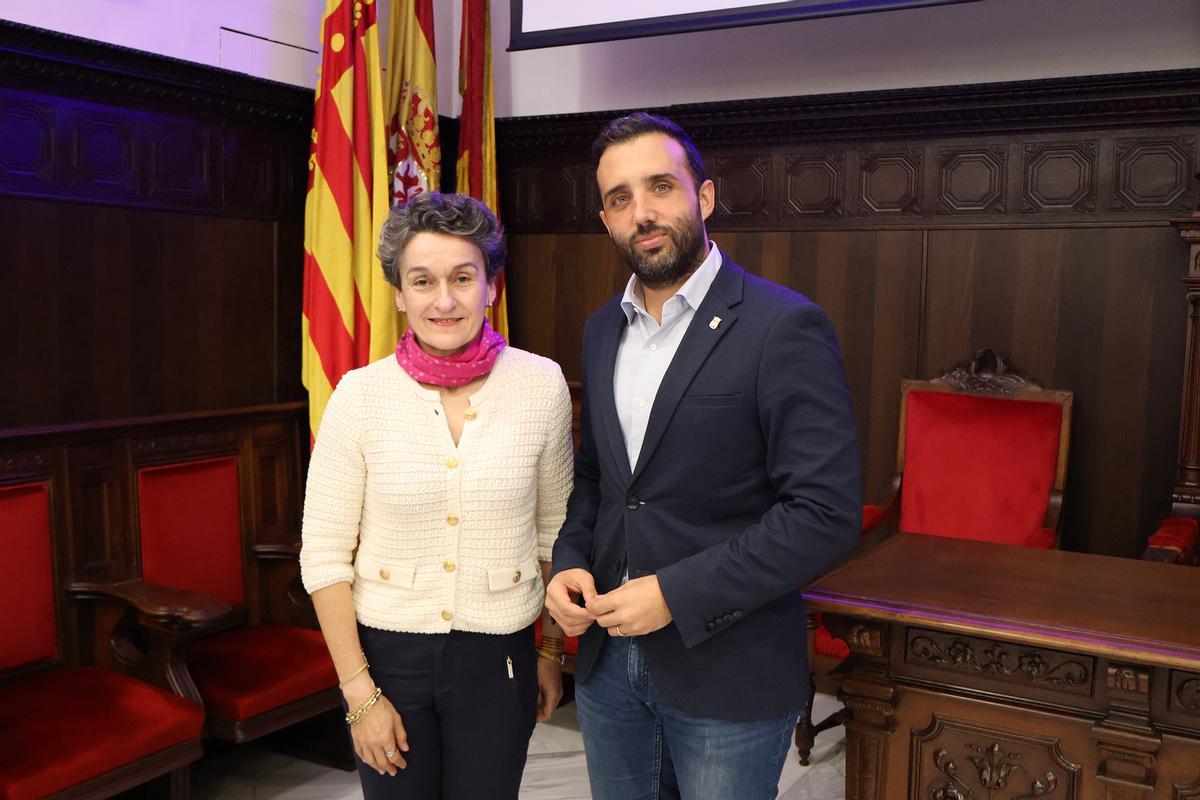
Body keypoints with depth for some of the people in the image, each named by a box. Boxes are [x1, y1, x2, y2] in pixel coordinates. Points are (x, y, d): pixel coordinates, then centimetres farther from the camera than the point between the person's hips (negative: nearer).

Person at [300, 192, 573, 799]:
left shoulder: (541, 385, -7)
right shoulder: (360, 396, -10)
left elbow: (553, 532, 5)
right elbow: (324, 557, -6)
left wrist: (552, 651, 11)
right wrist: (360, 693, -7)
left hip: (498, 657, 1)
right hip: (387, 652, 0)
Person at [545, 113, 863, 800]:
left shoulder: (784, 328, -15)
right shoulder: (603, 330, 7)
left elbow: (828, 513, -19)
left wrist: (676, 594, -21)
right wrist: (570, 562, -2)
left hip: (727, 673, -6)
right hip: (608, 659, 6)